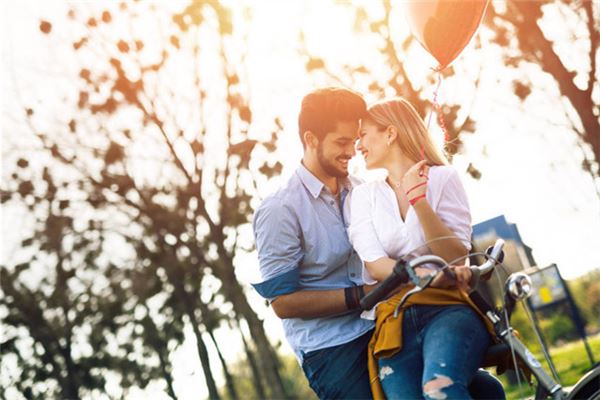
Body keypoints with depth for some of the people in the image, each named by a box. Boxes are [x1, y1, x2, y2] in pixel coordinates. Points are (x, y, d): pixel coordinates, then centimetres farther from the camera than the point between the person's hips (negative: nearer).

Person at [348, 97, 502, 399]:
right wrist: (433, 276, -18)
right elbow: (375, 265, 0)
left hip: (449, 308, -3)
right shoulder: (364, 196, 15)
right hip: (395, 320, 3)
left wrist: (418, 200, -14)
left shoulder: (442, 178, 8)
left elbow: (457, 257, -3)